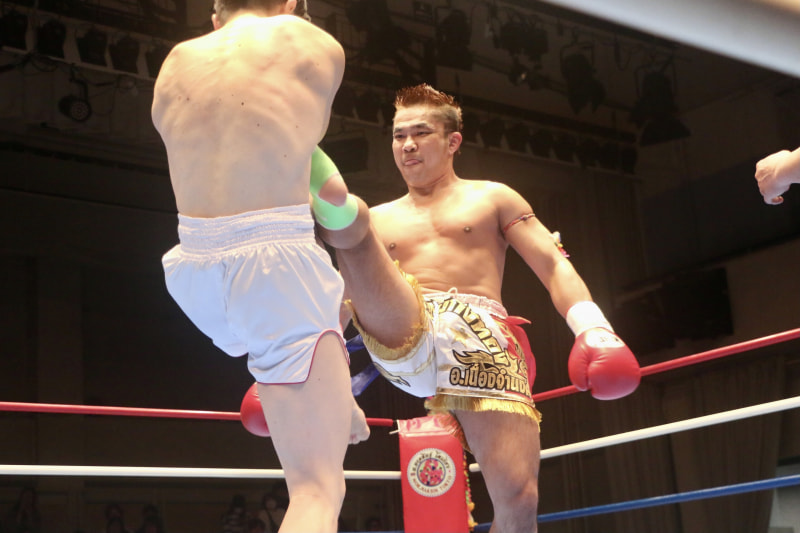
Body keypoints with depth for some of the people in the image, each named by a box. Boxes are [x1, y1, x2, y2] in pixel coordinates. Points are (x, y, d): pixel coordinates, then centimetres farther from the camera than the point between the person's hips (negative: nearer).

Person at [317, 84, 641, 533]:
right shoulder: (378, 220, 30)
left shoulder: (492, 198, 23)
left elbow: (554, 265, 11)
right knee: (350, 216, -19)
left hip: (483, 340, -2)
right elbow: (344, 298, 27)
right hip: (401, 335, 2)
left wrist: (591, 325, -8)